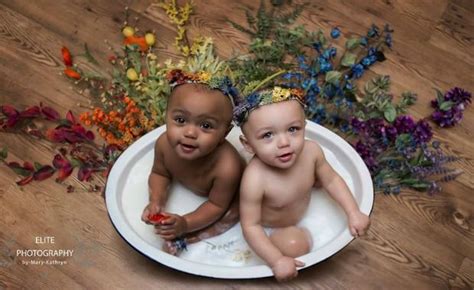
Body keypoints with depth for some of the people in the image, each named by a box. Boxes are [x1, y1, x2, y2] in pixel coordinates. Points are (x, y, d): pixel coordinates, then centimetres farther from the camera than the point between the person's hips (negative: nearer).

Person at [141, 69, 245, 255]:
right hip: (186, 184, 4)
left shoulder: (227, 168, -46)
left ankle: (184, 238, -14)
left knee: (231, 214, -23)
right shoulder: (165, 144, -33)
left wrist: (186, 224, -36)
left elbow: (216, 205, -28)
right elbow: (160, 174, -11)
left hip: (224, 193, -3)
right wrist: (156, 202, -27)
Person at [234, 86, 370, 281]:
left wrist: (353, 213, -13)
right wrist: (277, 261, -35)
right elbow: (250, 226, -32)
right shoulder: (255, 180, -42)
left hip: (301, 208, 5)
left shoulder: (311, 151, -28)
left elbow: (331, 180, -9)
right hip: (270, 227, -5)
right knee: (295, 245, -28)